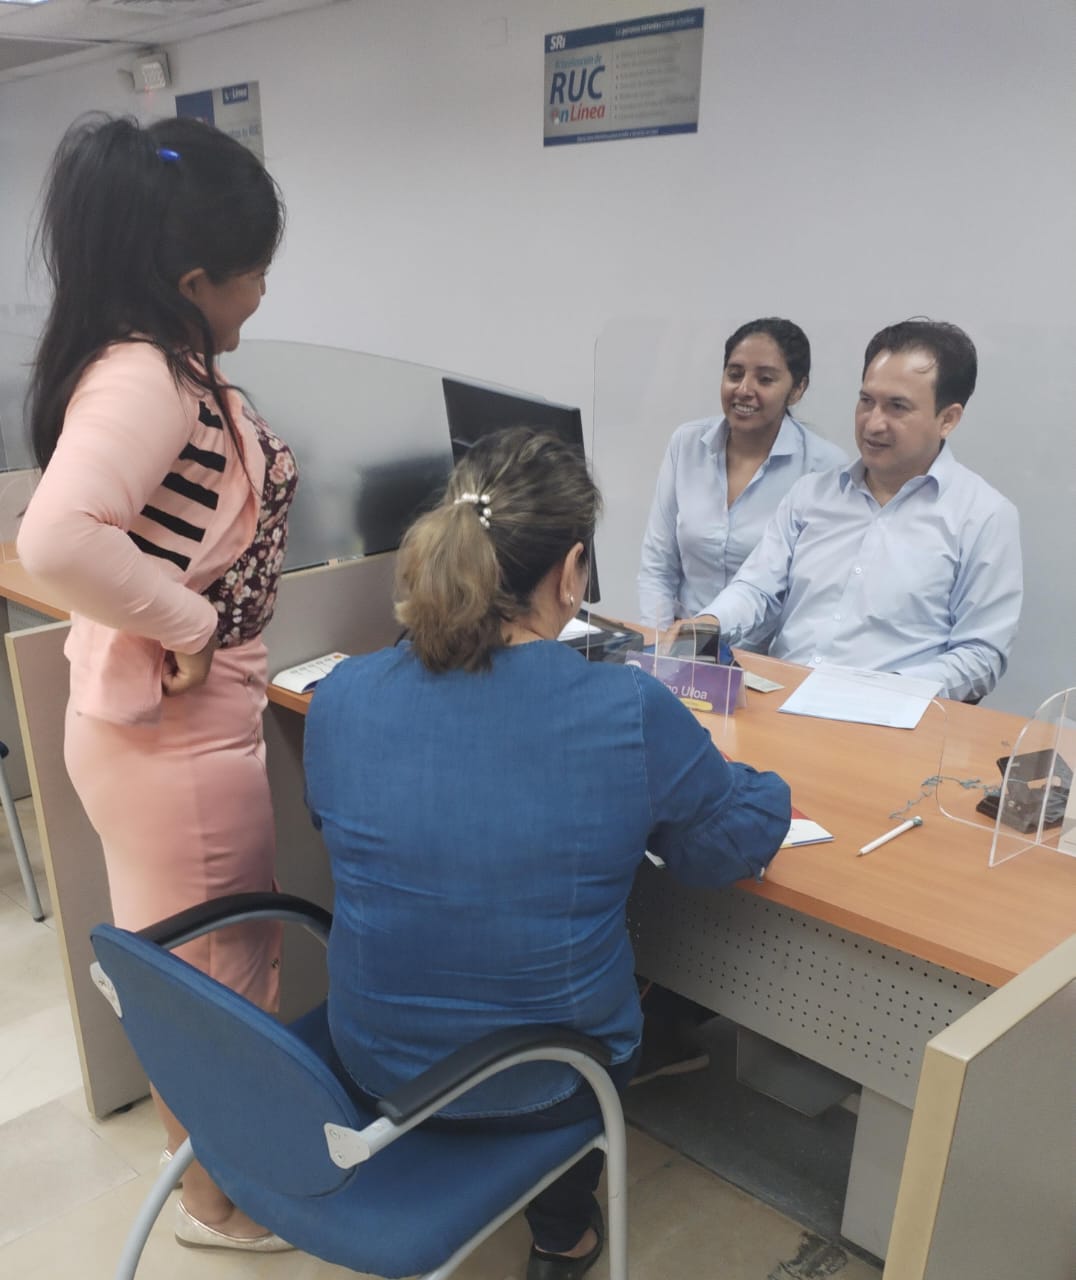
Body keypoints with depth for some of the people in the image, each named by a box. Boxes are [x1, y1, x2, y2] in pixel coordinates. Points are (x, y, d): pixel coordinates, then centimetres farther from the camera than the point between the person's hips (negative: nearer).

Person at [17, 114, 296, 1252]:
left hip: (171, 724, 10)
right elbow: (56, 540, -38)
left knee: (191, 968, 27)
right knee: (216, 984, 11)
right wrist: (187, 619, -26)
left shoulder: (161, 366, 7)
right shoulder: (142, 379, -25)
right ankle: (220, 1201, 36)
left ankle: (209, 1137, 51)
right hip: (180, 738, -10)